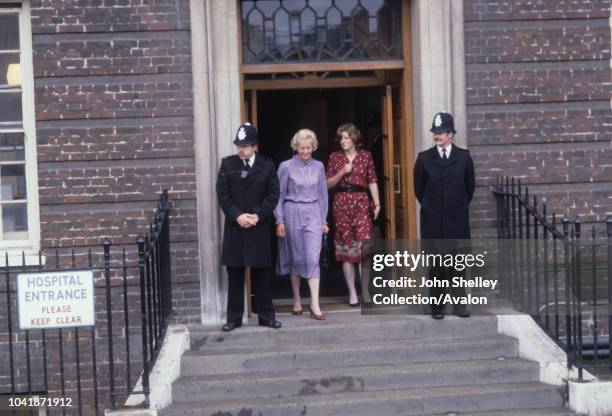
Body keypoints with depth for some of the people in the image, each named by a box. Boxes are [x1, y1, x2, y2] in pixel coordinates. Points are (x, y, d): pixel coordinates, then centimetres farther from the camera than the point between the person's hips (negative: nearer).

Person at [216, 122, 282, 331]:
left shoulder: (267, 166, 2)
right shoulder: (228, 164, 3)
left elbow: (273, 195, -1)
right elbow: (222, 195, -1)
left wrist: (258, 215, -13)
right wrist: (237, 215, -13)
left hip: (260, 228, 0)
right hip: (234, 227, 1)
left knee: (261, 273, 7)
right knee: (234, 274, 4)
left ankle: (266, 316, 15)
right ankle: (234, 318, 12)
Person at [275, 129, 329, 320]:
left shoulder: (318, 167, 7)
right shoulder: (286, 167, -2)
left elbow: (323, 194, 12)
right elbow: (279, 195, 1)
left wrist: (324, 220, 11)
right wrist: (280, 220, -4)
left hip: (313, 215, 1)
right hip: (293, 214, -1)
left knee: (313, 258, -8)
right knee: (295, 258, 7)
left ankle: (315, 304, -10)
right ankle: (297, 300, 22)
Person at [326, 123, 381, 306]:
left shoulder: (366, 156, 6)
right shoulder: (335, 157, 6)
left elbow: (372, 181, 6)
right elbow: (328, 184, 5)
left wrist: (377, 203, -2)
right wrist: (342, 172, -10)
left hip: (362, 202, -1)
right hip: (342, 203, 1)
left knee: (365, 244, -12)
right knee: (346, 246, 3)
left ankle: (365, 290, 3)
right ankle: (352, 293, 10)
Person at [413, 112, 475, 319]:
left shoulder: (464, 157, 3)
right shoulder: (424, 158, 2)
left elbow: (470, 186, 11)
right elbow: (418, 188, 9)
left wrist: (459, 207, 12)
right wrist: (431, 208, 11)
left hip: (457, 220, 0)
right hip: (432, 222, 0)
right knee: (436, 265, 2)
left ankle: (459, 304, 7)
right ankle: (437, 306, 8)